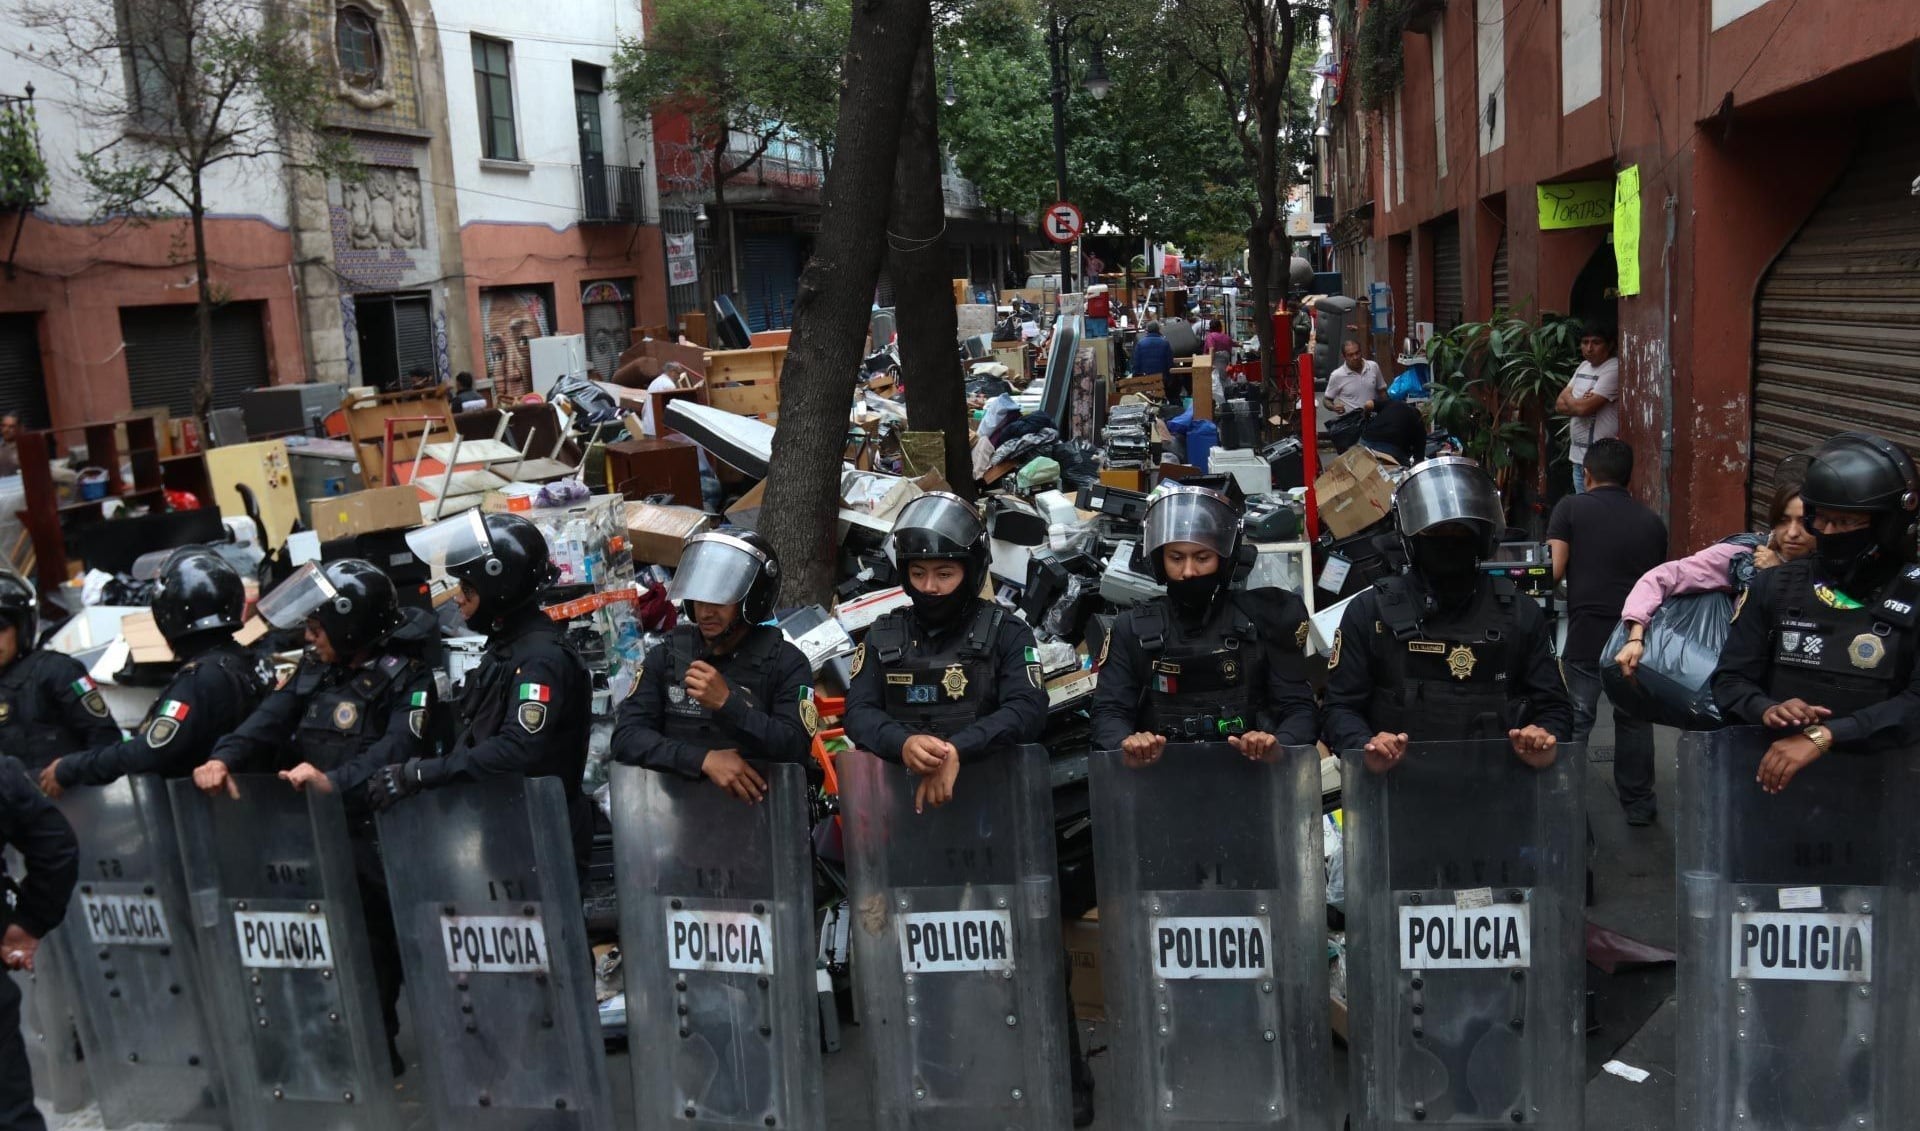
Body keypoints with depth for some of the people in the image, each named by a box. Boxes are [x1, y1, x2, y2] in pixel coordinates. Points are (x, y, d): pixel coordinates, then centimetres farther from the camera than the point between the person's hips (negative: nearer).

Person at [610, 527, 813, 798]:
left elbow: (797, 749, -8)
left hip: (753, 806, -1)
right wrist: (704, 759, -14)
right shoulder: (667, 655, 9)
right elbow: (626, 737, 0)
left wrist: (727, 703, -18)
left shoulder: (785, 662, 2)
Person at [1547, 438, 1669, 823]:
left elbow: (1554, 571, -8)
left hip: (1586, 633, -3)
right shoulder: (1652, 521, 10)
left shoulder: (1571, 507, 0)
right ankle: (1638, 803, 26)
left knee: (1575, 722, 4)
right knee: (1635, 719, 15)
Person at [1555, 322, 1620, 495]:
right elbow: (1559, 404, 10)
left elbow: (1584, 408, -20)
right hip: (1577, 454, 9)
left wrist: (1568, 397, 2)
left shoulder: (1614, 369, -13)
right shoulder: (1584, 366, 14)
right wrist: (1578, 402, -10)